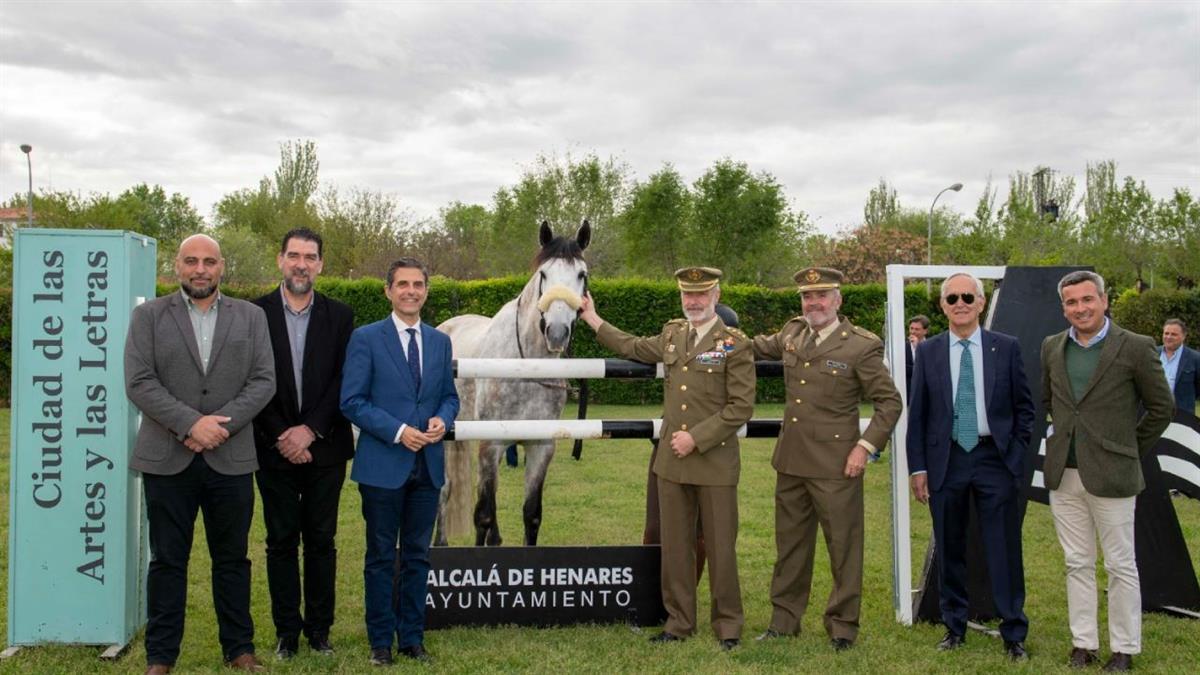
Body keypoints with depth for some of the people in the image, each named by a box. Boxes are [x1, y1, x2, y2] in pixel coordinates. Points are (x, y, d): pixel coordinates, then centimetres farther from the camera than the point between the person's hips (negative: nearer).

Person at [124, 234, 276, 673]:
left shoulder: (250, 317, 8)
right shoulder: (148, 316, 5)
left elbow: (263, 381, 1)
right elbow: (139, 383, -5)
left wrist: (220, 425, -12)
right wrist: (191, 423, -15)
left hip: (231, 458, 1)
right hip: (167, 459, -1)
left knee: (232, 558, 10)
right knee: (167, 559, 6)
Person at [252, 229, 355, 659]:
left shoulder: (339, 316, 3)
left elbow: (343, 383, -2)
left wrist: (310, 430, -11)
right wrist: (281, 437, -10)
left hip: (325, 448, 1)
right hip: (274, 447, -1)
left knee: (321, 541, 7)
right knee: (281, 542, 7)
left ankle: (319, 629, 18)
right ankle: (287, 632, 16)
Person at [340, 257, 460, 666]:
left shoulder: (440, 341, 10)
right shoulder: (366, 338, -4)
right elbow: (352, 402, -8)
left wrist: (442, 419, -8)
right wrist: (398, 431, -17)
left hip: (428, 465, 4)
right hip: (383, 464, -4)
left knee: (417, 556, 12)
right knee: (381, 558, 7)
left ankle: (412, 638, 23)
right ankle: (381, 641, 19)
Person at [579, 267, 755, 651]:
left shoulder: (735, 344, -7)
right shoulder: (671, 335, 10)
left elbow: (741, 407, -11)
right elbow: (633, 348, 29)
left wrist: (697, 438, -16)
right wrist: (592, 319, 29)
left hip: (716, 464, -5)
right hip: (671, 461, 5)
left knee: (720, 548, 4)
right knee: (675, 546, 11)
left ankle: (728, 626, 19)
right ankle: (679, 621, 24)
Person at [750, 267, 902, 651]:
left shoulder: (862, 346, -10)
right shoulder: (792, 333, 7)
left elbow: (889, 402, -6)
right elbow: (761, 347, 30)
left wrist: (866, 446, -15)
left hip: (835, 465, -6)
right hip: (791, 460, 6)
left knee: (844, 547, 5)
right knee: (789, 545, 16)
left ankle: (843, 626, 19)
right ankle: (784, 619, 29)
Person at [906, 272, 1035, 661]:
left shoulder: (1006, 348, 2)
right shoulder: (928, 352, 4)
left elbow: (1024, 407, 7)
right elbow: (916, 414, 4)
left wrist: (1017, 453, -1)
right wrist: (917, 467, 0)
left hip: (995, 459, -1)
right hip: (945, 461, 1)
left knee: (1005, 549, 2)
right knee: (949, 550, 9)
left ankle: (1014, 635, 14)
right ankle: (954, 628, 23)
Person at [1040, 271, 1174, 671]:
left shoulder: (1135, 348, -7)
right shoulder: (1052, 348, 7)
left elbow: (1162, 407, 1)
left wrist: (1130, 451, 5)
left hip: (1110, 474, -4)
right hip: (1063, 474, 4)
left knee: (1120, 565, 5)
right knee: (1077, 563, 11)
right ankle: (1083, 643, 21)